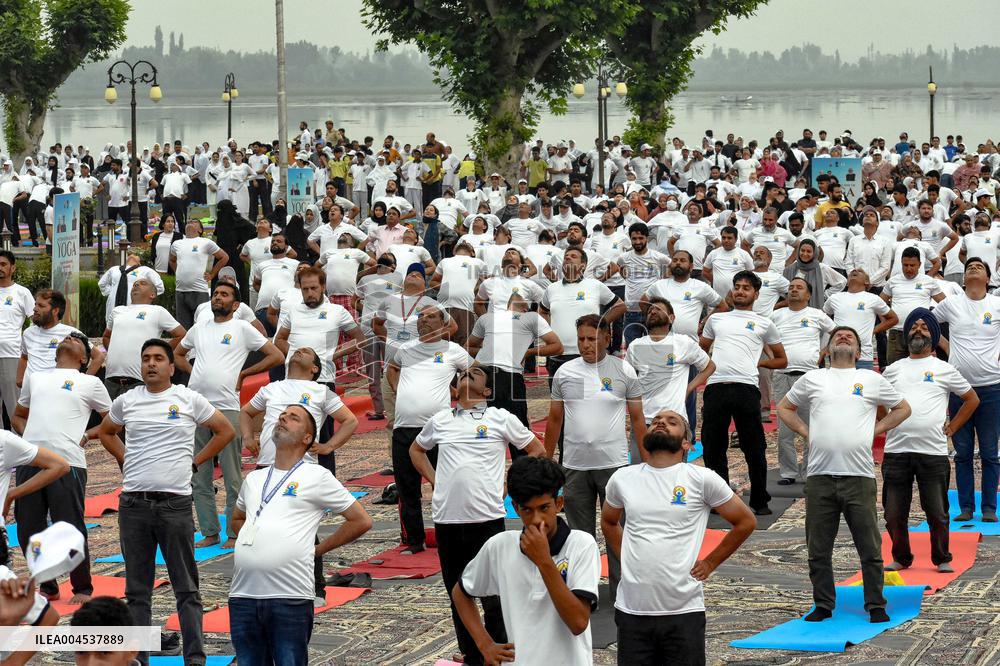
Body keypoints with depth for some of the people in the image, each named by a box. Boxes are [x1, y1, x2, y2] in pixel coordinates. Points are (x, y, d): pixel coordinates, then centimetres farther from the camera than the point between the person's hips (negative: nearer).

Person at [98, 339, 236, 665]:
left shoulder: (190, 400, 1)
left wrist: (195, 461, 4)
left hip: (175, 504, -3)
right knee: (137, 589, 8)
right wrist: (125, 459, 12)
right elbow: (106, 432, 26)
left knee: (186, 588, 1)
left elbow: (225, 431, 9)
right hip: (133, 504, 3)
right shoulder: (126, 401, 9)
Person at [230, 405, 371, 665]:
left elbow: (361, 521, 6)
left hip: (289, 597, -5)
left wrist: (317, 549, 5)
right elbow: (237, 518, 38)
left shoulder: (316, 477, 4)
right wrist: (253, 539, 18)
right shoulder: (253, 479, 20)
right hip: (242, 596, 5)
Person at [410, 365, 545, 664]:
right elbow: (416, 450, 30)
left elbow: (537, 450, 10)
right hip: (446, 519, 4)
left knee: (492, 595, -2)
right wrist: (434, 480, 14)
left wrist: (508, 483, 4)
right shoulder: (440, 421, 12)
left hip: (487, 517, -3)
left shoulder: (501, 418, 3)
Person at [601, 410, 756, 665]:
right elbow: (609, 522, 27)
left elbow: (746, 522, 7)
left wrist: (709, 564, 4)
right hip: (632, 612, 3)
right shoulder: (622, 479, 7)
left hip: (683, 613, -3)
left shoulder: (701, 479, -2)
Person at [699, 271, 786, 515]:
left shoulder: (764, 324, 16)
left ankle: (760, 502, 9)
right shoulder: (716, 319, 23)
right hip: (716, 387, 3)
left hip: (746, 387, -3)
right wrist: (708, 364, 13)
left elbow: (781, 360, 21)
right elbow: (700, 350, 32)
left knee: (754, 448, -1)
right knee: (713, 446, 5)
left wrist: (759, 361, 6)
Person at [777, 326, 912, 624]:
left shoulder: (872, 380, 10)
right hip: (820, 476, 1)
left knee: (870, 548, 0)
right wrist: (805, 432, 9)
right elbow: (784, 407, 25)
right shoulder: (812, 379, 13)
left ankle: (876, 607, 9)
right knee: (819, 549, 6)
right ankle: (823, 605, 15)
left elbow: (902, 408, 21)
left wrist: (875, 430, 8)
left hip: (859, 476, -1)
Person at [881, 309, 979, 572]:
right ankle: (901, 558, 19)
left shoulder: (944, 370, 8)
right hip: (896, 451, 2)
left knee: (937, 513, 0)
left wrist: (952, 427, 8)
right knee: (894, 513, 4)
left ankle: (942, 559, 15)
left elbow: (972, 399, 15)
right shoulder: (893, 370, 15)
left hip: (933, 452, -2)